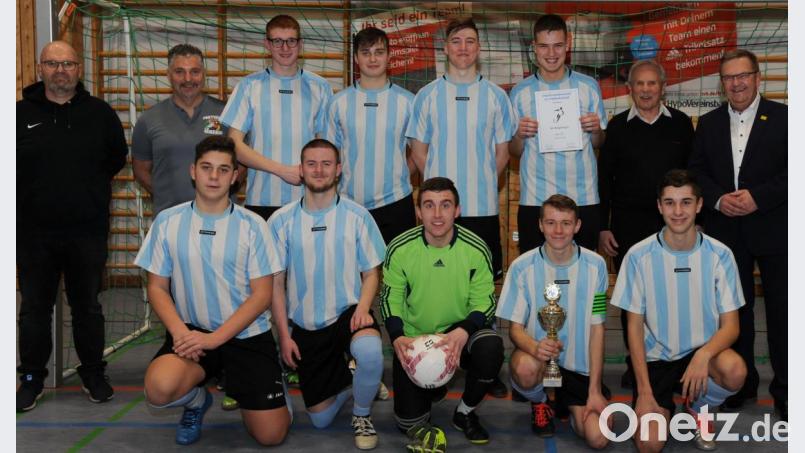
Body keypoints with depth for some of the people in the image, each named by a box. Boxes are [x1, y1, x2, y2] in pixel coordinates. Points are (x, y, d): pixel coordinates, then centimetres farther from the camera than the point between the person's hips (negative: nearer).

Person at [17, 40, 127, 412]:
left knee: (87, 307, 11)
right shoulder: (21, 113, 1)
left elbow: (117, 157, 15)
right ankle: (32, 377, 24)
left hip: (87, 231, 0)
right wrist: (31, 192, 7)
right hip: (33, 232, 0)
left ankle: (93, 373, 26)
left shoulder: (99, 113, 3)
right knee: (35, 308, 10)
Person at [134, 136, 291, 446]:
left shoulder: (252, 225, -4)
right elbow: (157, 287, 3)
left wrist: (215, 338, -17)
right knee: (159, 390, -31)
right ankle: (197, 400, 7)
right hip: (192, 331, 1)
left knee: (270, 435, -6)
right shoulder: (168, 221, 0)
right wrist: (179, 331, -15)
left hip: (247, 335, 0)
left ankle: (242, 388, 29)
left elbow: (262, 294, -6)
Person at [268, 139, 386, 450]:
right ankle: (350, 380, 38)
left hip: (347, 313, -1)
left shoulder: (357, 216, -5)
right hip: (305, 326, 2)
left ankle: (362, 415, -5)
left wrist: (363, 308, -18)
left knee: (370, 351, -37)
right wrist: (283, 334, -3)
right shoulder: (281, 221, -4)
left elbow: (371, 272, 1)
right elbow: (276, 282, 2)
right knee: (320, 419, 4)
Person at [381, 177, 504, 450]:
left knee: (491, 348, -34)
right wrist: (397, 338, -23)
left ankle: (465, 413, -3)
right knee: (408, 423, -4)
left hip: (461, 332, 0)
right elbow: (390, 299, -4)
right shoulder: (400, 249, -13)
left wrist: (463, 332, -29)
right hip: (414, 339, 0)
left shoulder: (476, 249, -14)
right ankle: (433, 387, 34)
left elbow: (484, 301, -9)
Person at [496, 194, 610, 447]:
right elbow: (516, 328, -5)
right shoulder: (522, 267, -9)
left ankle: (567, 404, 22)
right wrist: (535, 347, -30)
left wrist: (595, 390, -6)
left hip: (580, 365, 1)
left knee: (598, 439, -14)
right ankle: (539, 402, 2)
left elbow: (597, 329, -2)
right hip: (537, 357, -1)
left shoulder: (595, 265, -5)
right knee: (526, 368, -37)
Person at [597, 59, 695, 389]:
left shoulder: (681, 124, 7)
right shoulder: (618, 126, 5)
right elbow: (604, 179, 5)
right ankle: (635, 366, 17)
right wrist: (603, 228, 0)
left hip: (673, 225, 0)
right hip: (628, 225, 0)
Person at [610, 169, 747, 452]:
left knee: (735, 371, -33)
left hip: (703, 351, 1)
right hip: (656, 357, -1)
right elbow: (635, 326, -4)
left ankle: (701, 409, 4)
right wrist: (644, 390, -11)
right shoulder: (639, 256, -9)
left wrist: (704, 354, -28)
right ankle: (665, 406, 20)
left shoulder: (719, 255, -7)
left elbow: (730, 326, -5)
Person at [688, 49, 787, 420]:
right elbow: (696, 171, 6)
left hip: (773, 229, -3)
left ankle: (784, 388, 16)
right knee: (735, 308, 12)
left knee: (780, 310, 4)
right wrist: (719, 199, -11)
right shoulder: (708, 123, 9)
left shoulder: (782, 117, -3)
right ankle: (741, 381, 25)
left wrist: (757, 197, -19)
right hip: (726, 232, 3)